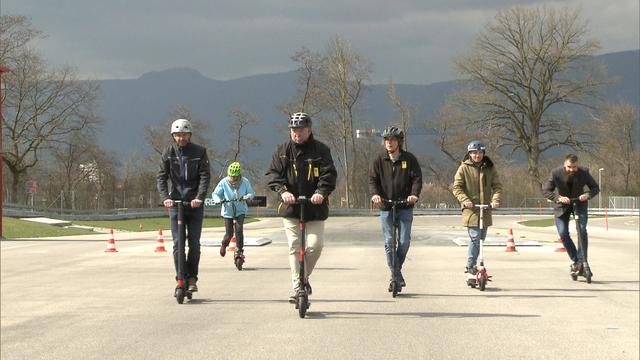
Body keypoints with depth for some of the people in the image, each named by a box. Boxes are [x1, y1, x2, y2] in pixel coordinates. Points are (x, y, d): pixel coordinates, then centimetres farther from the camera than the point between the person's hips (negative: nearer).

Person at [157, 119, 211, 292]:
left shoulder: (199, 152, -1)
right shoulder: (168, 153, 3)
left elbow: (205, 176, -7)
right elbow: (161, 177, -3)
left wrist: (199, 197, -22)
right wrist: (165, 197, -19)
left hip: (195, 203, -1)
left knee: (194, 243, 0)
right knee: (177, 244, -3)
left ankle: (192, 278, 10)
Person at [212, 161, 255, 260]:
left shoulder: (245, 182, -8)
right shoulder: (223, 182, -10)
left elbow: (251, 192, -1)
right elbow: (215, 193, -2)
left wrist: (247, 196, -24)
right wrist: (218, 199, -24)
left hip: (240, 210, 0)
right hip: (228, 211, 0)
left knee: (239, 229, -19)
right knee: (229, 233, -1)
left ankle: (239, 250, -5)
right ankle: (224, 245, 34)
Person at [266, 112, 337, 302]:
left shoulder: (321, 150, 2)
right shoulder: (282, 150, 7)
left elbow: (329, 174, -6)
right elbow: (273, 173, -1)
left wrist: (321, 191, -25)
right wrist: (282, 191, -20)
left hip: (315, 208, -1)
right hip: (290, 208, 1)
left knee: (315, 245, -9)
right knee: (294, 248, -3)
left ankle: (304, 277, 17)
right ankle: (298, 288, -1)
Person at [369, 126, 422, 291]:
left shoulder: (409, 159, 1)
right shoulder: (380, 159, 3)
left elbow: (417, 178, -2)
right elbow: (372, 178, 1)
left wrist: (414, 194, -20)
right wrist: (374, 194, -18)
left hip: (405, 206, 0)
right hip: (385, 206, 0)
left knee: (404, 241, -3)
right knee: (389, 242, -5)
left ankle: (396, 271, 18)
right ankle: (396, 275, 1)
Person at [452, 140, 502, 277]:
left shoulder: (490, 168, 9)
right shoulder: (464, 168, -1)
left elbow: (497, 185, 4)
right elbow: (457, 187, -3)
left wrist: (495, 199, -14)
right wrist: (464, 200, -19)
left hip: (485, 210, 4)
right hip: (471, 209, -4)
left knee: (481, 238, 10)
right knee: (475, 238, -13)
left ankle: (470, 265, 22)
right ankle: (470, 266, -4)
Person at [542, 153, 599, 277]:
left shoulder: (584, 172, -19)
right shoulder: (556, 173, -22)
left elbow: (595, 188, -9)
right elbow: (546, 190, -17)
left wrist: (588, 195, -31)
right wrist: (558, 198, -35)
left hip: (579, 203, 0)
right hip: (562, 205, 0)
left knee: (582, 229, -20)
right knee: (563, 234, -9)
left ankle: (581, 260, -14)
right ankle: (575, 260, 8)